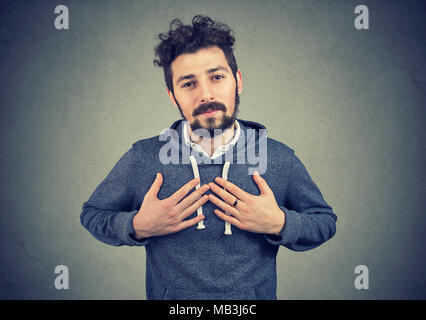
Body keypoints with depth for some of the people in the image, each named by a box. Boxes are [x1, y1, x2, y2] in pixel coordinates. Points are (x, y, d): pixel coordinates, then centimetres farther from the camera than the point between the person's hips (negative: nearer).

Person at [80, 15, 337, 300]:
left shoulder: (281, 159, -12)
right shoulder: (142, 159, -13)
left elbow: (326, 222, -1)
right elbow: (92, 214, 0)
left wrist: (279, 225, -19)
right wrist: (137, 227, -19)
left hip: (254, 302, 1)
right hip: (170, 303, 0)